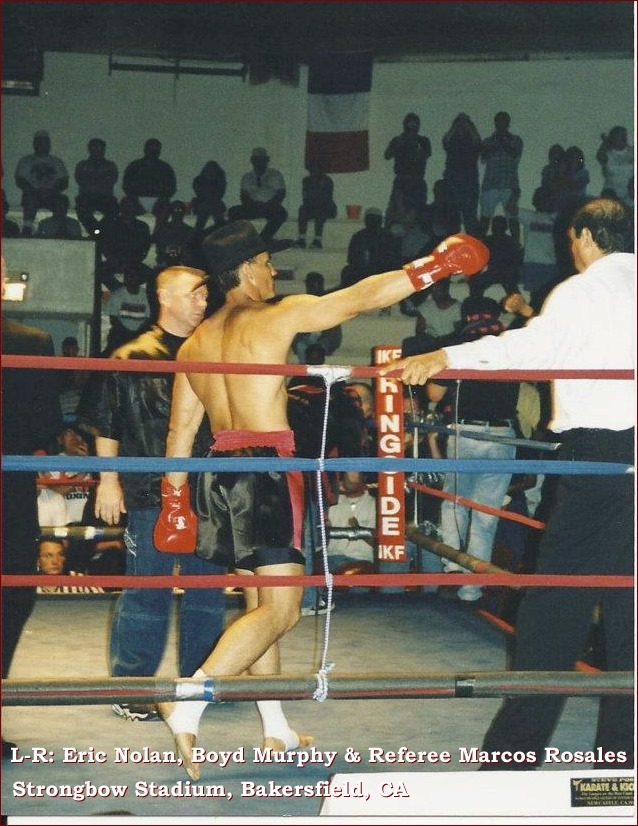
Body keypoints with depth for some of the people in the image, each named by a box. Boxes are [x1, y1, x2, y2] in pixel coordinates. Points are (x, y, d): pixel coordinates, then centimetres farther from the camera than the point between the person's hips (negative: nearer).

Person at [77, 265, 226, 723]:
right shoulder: (132, 358, -1)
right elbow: (106, 424, 1)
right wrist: (109, 480, -2)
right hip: (150, 493, -4)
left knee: (208, 589, 8)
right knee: (146, 592, -2)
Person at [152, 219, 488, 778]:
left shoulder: (196, 342, 12)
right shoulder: (279, 315, -7)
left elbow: (181, 427, 14)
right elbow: (362, 297, -5)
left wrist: (174, 499, 19)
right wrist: (433, 267, 3)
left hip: (220, 473, 8)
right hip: (266, 470, -8)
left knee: (261, 601, 15)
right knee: (280, 610, -6)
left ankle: (276, 731, 20)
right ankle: (189, 701, -20)